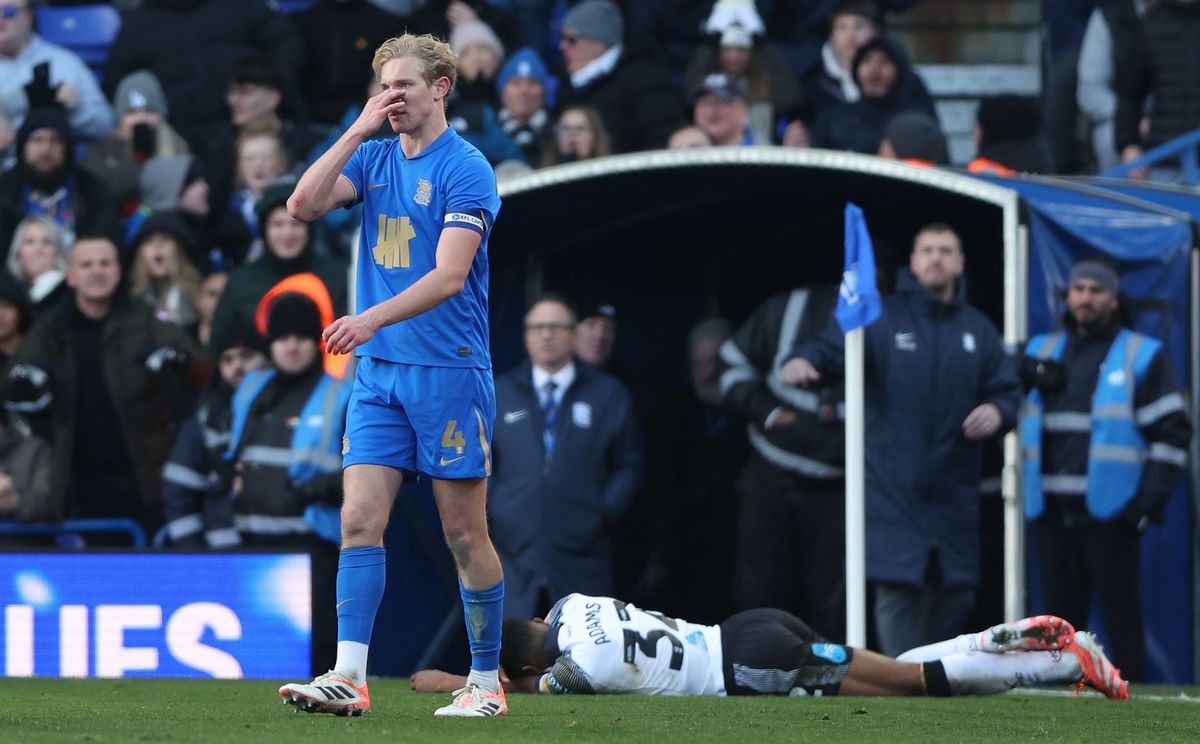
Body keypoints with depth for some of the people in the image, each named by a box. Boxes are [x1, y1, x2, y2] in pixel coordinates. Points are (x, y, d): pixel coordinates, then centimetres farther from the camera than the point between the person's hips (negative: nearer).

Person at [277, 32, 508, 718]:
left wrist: (372, 318, -30)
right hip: (378, 371, 6)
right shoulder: (374, 159, 11)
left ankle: (487, 682, 10)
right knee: (361, 520, -5)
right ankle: (349, 678, -9)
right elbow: (304, 205, -2)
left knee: (465, 534, 1)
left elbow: (449, 276, -19)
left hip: (449, 371, -6)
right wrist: (358, 131, -6)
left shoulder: (466, 169, -9)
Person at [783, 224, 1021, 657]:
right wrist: (804, 361, -38)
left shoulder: (978, 330, 13)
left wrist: (997, 412, -10)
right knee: (897, 589, -11)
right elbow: (834, 346, -14)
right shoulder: (882, 319, 0)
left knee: (956, 594, 9)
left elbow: (1008, 390, 14)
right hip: (893, 487, -4)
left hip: (953, 488, 4)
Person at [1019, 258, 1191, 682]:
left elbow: (1171, 433, -2)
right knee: (1061, 614, 6)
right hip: (1052, 511, 5)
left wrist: (1151, 501, -10)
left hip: (1109, 514, -5)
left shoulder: (1142, 357, 2)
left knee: (1120, 615, -6)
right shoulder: (1041, 352, 15)